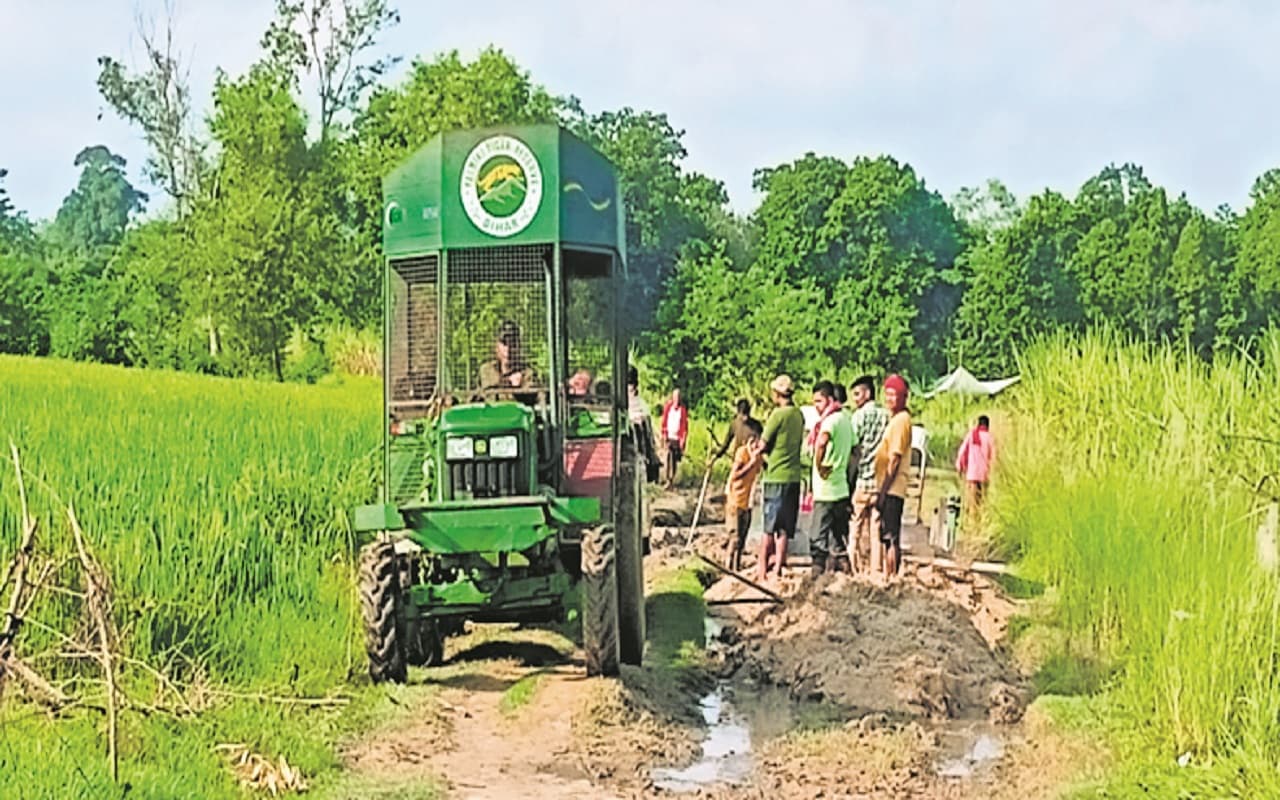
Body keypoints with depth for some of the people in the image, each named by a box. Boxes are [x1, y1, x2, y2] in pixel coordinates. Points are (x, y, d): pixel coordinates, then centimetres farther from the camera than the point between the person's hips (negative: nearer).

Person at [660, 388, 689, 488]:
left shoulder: (683, 409, -2)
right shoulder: (668, 407, 3)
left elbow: (685, 425, 0)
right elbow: (664, 422, 9)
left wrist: (683, 440, -3)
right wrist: (664, 435, 5)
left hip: (678, 438, -1)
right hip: (669, 437, 1)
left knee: (675, 460, 3)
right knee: (669, 458, -9)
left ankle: (672, 479, 13)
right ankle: (668, 480, -10)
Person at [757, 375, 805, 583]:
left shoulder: (778, 414, -13)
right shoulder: (799, 415, 8)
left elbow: (763, 445, -8)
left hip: (776, 477, -6)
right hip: (794, 476, 6)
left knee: (769, 526, 1)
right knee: (784, 528, 8)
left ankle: (762, 567, 4)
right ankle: (778, 567, 9)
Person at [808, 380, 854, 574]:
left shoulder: (830, 420, -14)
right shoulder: (845, 418, 14)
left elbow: (821, 443, -32)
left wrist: (819, 466, -19)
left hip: (825, 490, -9)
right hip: (842, 488, 9)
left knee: (819, 540, -5)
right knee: (839, 538, 13)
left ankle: (818, 571, -5)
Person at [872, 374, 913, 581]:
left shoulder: (901, 420, -11)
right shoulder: (894, 419, 18)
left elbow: (895, 459, -16)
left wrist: (883, 491, -18)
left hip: (892, 489, -10)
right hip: (886, 489, 10)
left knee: (891, 538, -9)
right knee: (885, 537, 12)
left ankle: (892, 577, -9)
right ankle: (886, 577, 17)